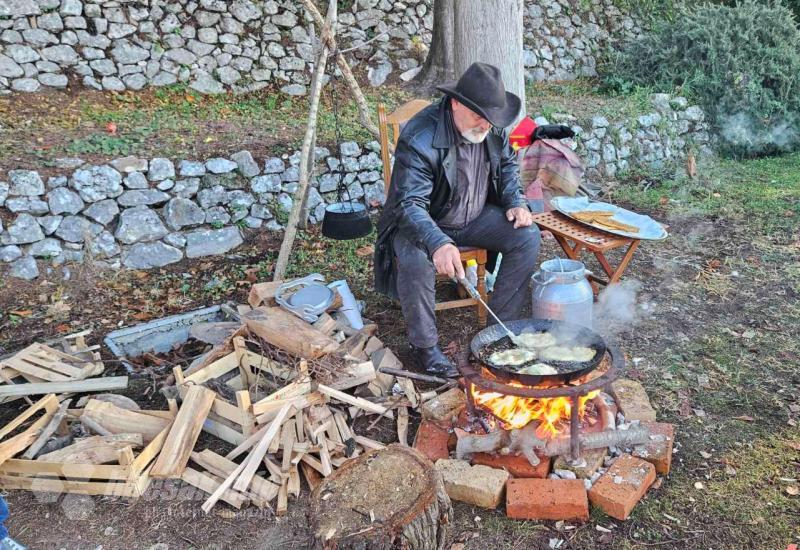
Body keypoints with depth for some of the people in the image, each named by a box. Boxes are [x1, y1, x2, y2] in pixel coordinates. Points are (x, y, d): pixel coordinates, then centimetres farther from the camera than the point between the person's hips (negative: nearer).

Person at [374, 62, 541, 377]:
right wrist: (438, 244, -53)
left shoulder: (493, 127, -7)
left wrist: (515, 202, -5)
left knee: (527, 236, -13)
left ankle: (501, 326, -1)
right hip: (424, 223, -6)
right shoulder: (420, 138, -29)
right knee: (415, 260, -36)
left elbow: (507, 165, 13)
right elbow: (410, 204, -35)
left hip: (476, 218, 6)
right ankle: (424, 345, -12)